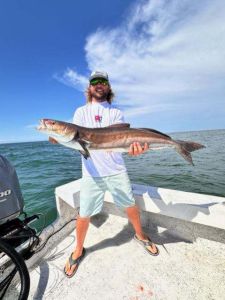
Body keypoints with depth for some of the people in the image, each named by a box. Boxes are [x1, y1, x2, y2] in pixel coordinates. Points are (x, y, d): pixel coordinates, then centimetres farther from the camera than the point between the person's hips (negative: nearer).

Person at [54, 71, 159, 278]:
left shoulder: (116, 113, 8)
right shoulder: (81, 111, 9)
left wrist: (135, 146, -30)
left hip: (117, 170, 1)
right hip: (92, 173, 0)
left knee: (131, 206, 14)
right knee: (84, 215, 8)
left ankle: (140, 235, 45)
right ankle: (78, 251, 38)